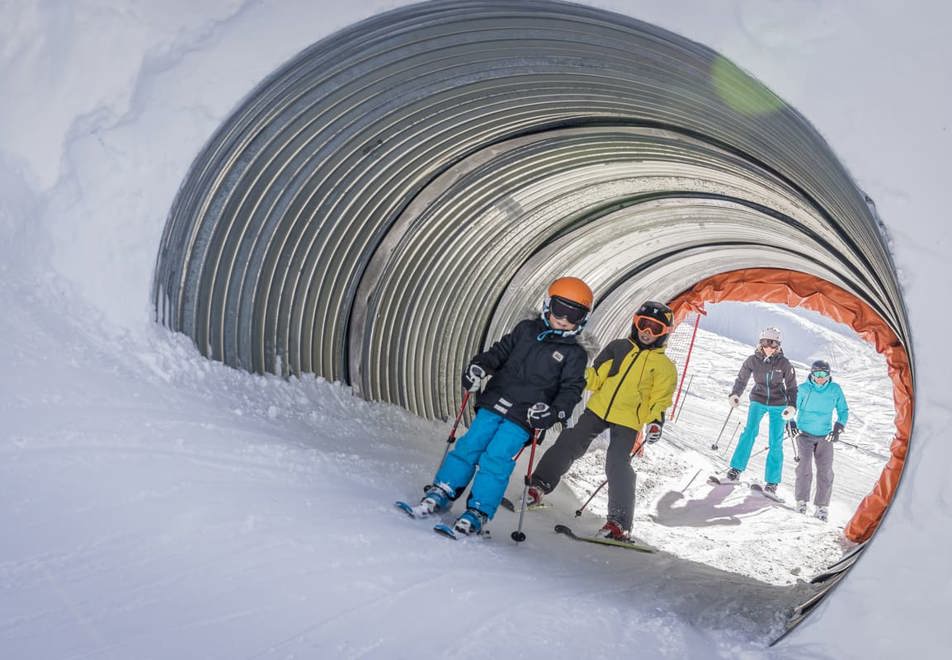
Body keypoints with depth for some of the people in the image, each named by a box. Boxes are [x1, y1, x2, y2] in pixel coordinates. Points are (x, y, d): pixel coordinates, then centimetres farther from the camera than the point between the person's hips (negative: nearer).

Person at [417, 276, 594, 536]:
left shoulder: (575, 354, 3)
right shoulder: (526, 330, 13)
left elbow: (571, 389, -2)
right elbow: (500, 352, 17)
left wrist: (553, 412, -21)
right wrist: (480, 366, -4)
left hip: (522, 419, -3)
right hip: (493, 404, 4)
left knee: (496, 459, -15)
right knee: (470, 446, -5)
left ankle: (479, 512, -10)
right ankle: (443, 491, 7)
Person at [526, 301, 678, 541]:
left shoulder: (664, 366, 6)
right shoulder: (618, 348, 11)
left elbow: (659, 400, 1)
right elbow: (596, 377, 14)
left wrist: (656, 421, -16)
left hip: (628, 421, -3)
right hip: (598, 409, 3)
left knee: (617, 466, -14)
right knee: (569, 444, -5)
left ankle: (619, 523, -10)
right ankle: (539, 486, 9)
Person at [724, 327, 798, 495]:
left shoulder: (784, 364, -9)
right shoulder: (753, 360, -7)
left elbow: (792, 387, 0)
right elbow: (741, 379, 8)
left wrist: (792, 406, -14)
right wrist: (734, 395, -7)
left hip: (778, 405, 0)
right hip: (758, 401, 0)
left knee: (775, 443, -3)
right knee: (750, 431, -23)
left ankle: (772, 481, 5)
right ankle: (736, 468, -17)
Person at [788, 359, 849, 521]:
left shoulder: (835, 389, -1)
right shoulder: (803, 388, -6)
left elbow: (843, 410, 10)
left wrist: (838, 427, -2)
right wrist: (791, 422, -8)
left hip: (825, 436, 2)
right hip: (804, 433, -2)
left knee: (825, 471, -4)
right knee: (805, 465, -17)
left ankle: (822, 506, 3)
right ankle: (801, 500, -7)